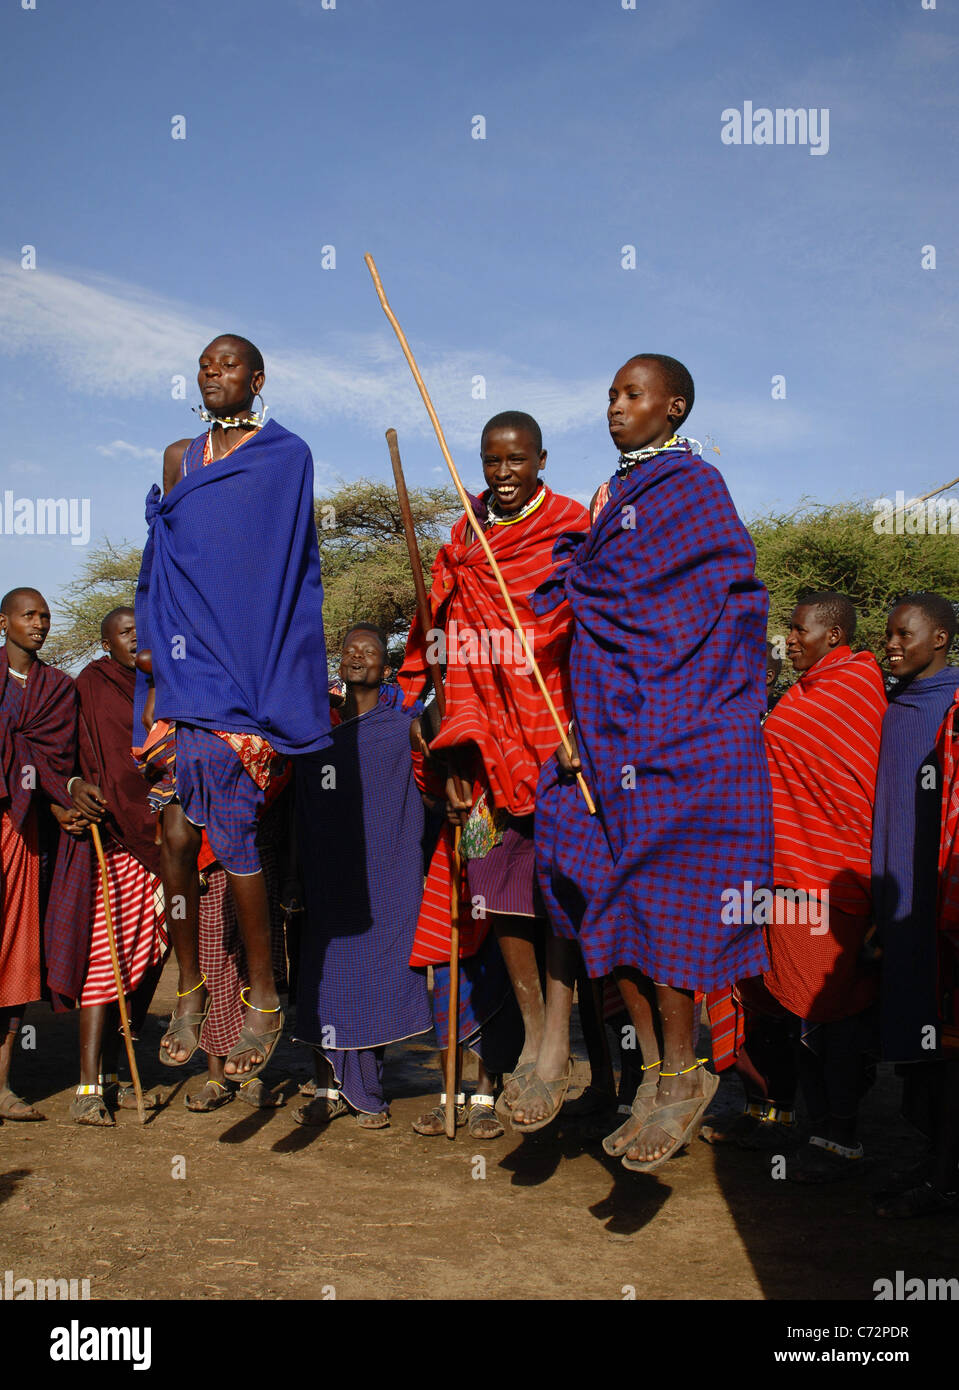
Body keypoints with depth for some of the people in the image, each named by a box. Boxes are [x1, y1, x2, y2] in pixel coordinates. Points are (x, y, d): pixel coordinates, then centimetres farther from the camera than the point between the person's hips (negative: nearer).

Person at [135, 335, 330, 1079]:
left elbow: (292, 570, 0)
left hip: (244, 667, -4)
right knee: (176, 835, 0)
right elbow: (162, 566, 17)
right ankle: (190, 988, 15)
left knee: (233, 830, -10)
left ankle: (263, 1001, 4)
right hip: (185, 660, 4)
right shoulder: (180, 457, 17)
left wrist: (277, 683, -8)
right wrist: (157, 665, 9)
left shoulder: (286, 455, 4)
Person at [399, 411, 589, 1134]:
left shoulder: (573, 529, 0)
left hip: (558, 732, -4)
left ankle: (557, 1041, 0)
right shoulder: (464, 541, 13)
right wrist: (457, 756, 2)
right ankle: (531, 1035, 17)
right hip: (491, 738, 5)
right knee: (494, 880, 5)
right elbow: (452, 648, 10)